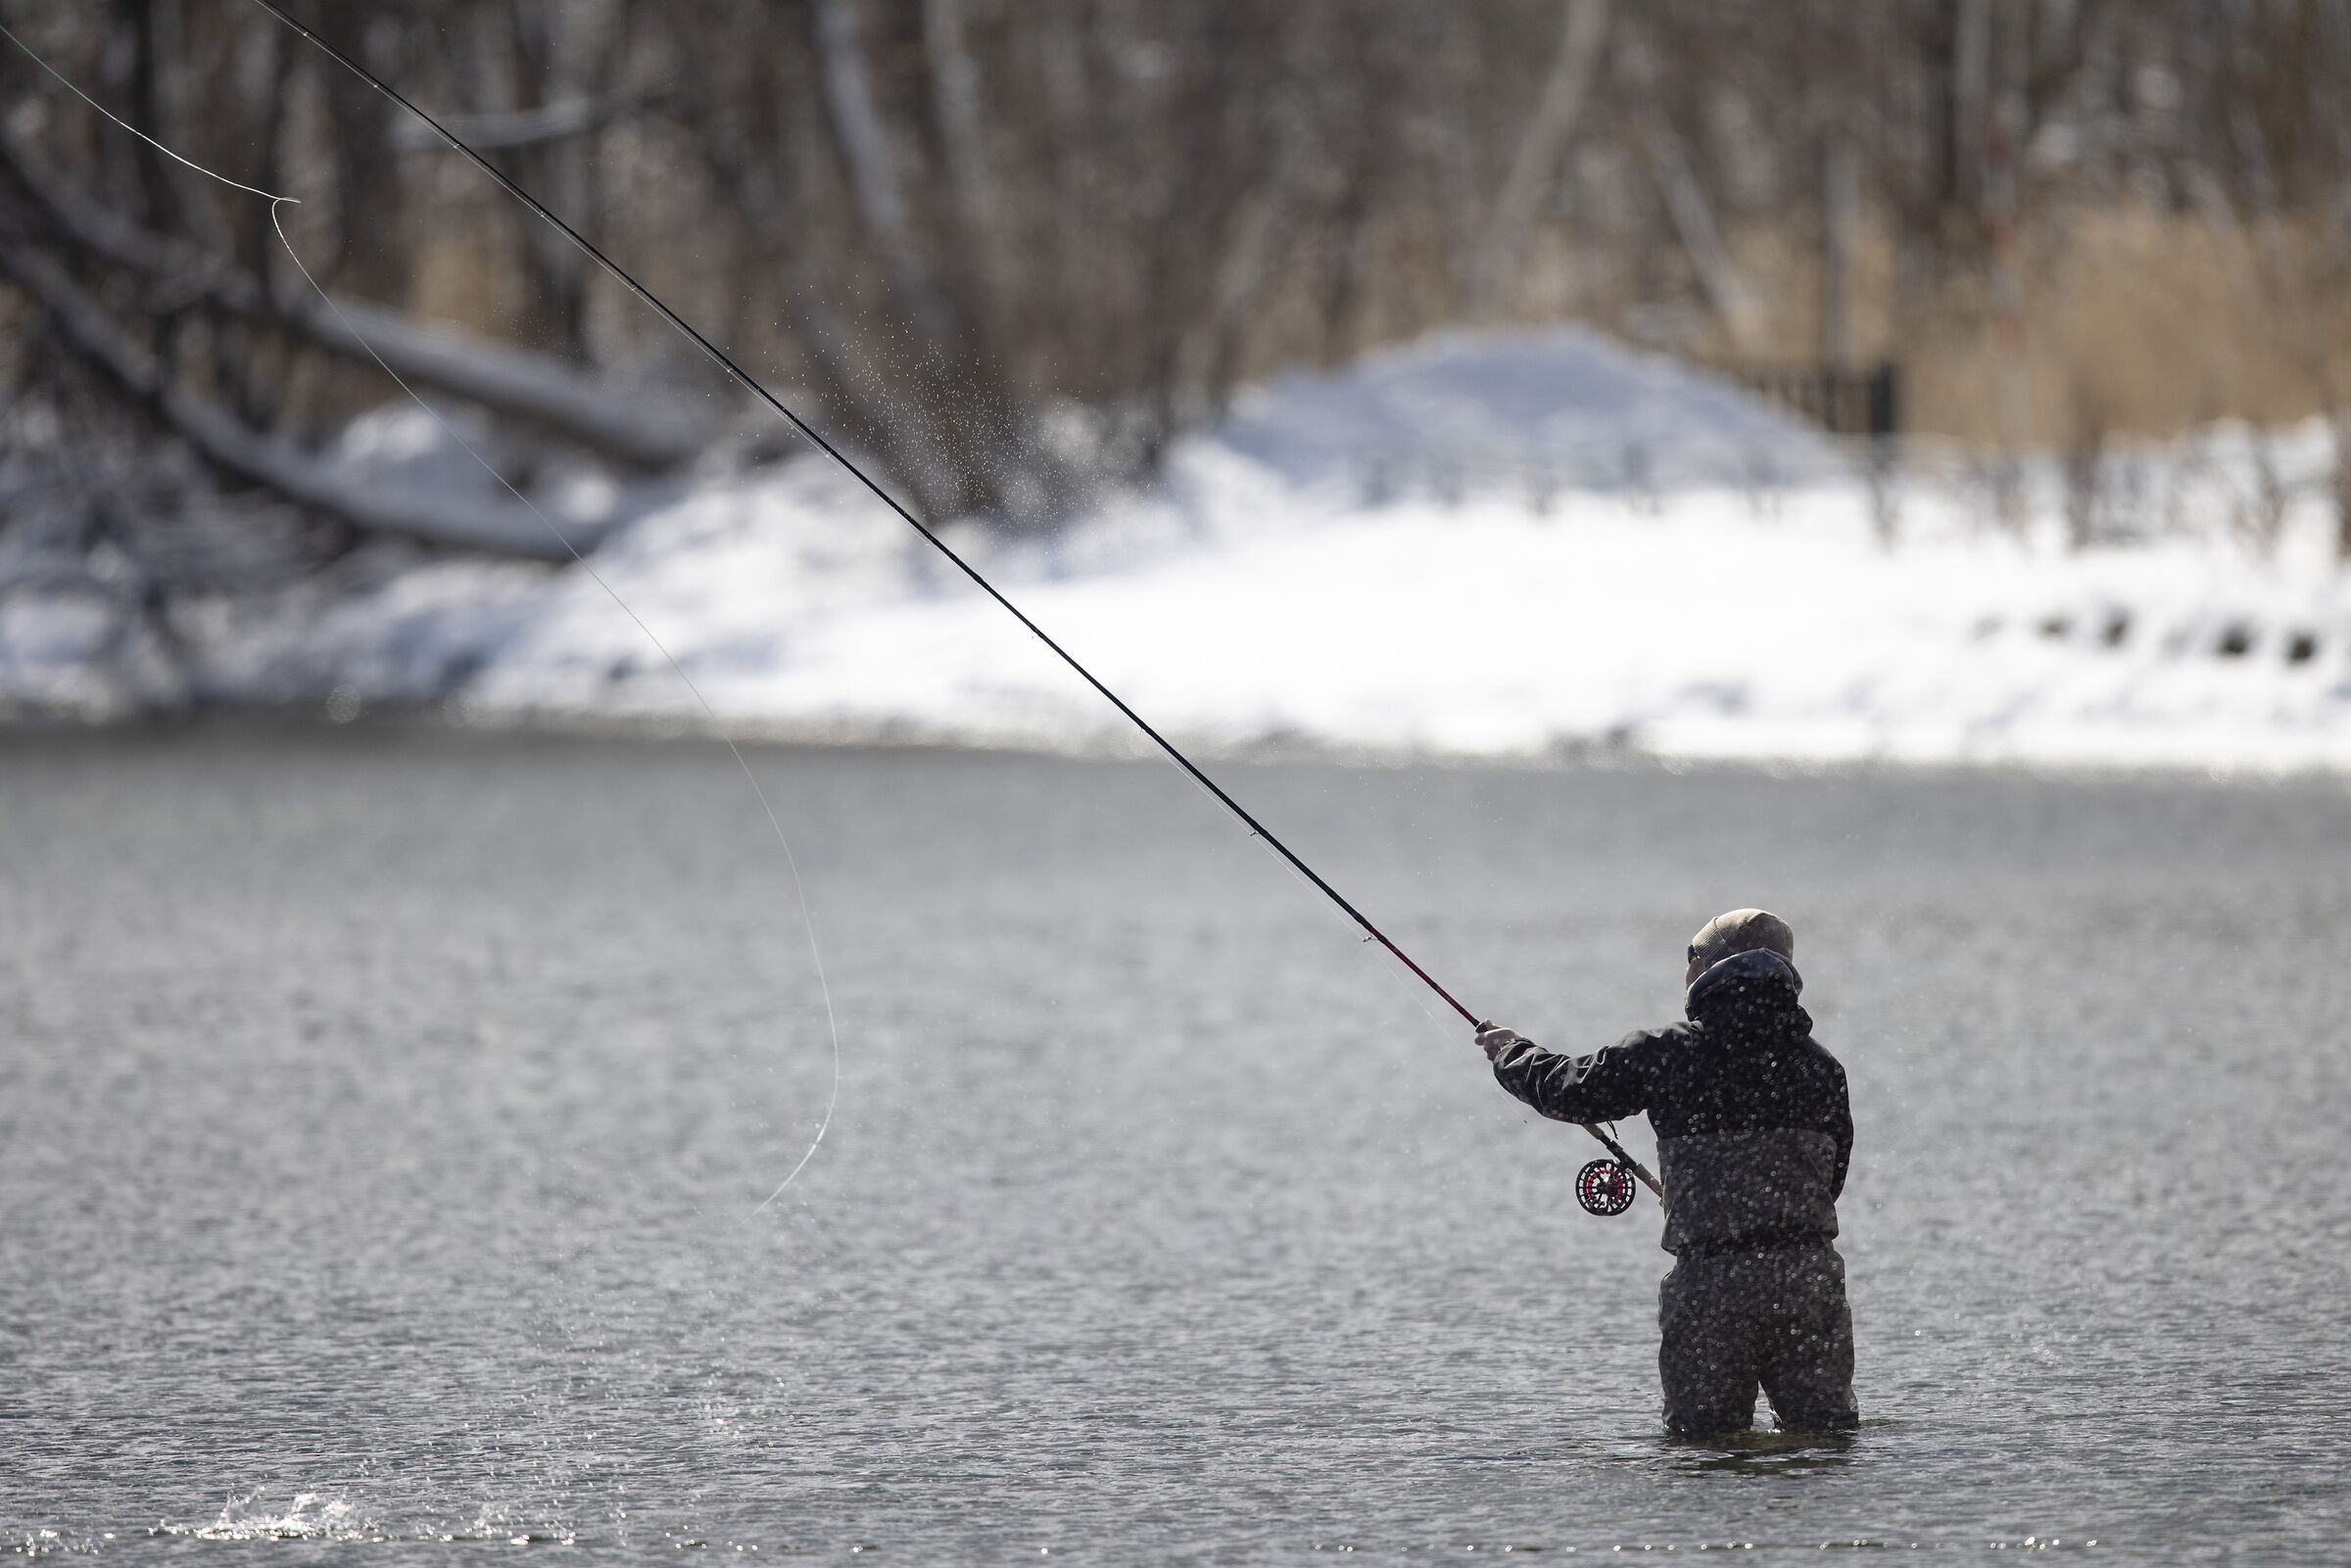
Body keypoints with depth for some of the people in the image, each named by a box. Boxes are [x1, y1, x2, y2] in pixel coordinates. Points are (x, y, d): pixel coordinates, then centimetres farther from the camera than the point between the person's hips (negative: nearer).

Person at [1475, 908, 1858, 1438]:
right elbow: (1833, 1175, 13)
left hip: (1713, 1276, -3)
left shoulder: (1666, 1055, -4)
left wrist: (1512, 1053, 26)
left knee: (1702, 1435, 6)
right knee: (1825, 1429, 10)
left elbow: (1571, 1091, 6)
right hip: (1809, 1271, 3)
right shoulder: (1819, 1065, 6)